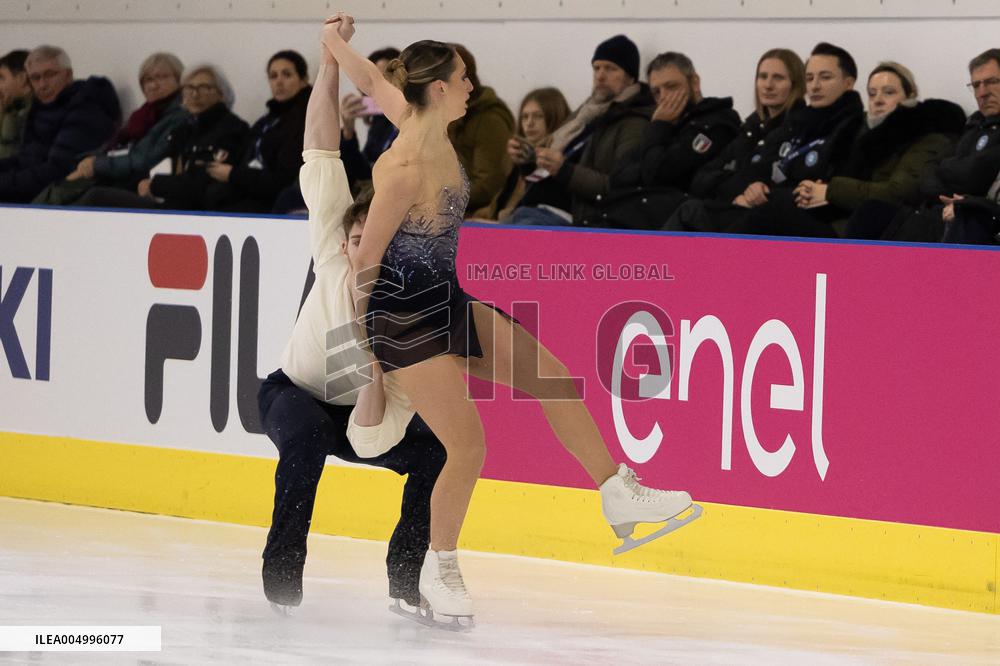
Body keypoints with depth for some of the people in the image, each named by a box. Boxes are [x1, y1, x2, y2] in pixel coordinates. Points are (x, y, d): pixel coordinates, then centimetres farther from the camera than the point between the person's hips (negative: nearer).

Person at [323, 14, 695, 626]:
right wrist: (353, 339, -8)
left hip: (451, 301, 9)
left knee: (555, 381, 4)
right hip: (404, 316, -9)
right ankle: (439, 570, 11)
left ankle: (620, 496, 15)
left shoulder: (433, 131, -3)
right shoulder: (405, 169, -27)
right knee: (469, 448, -10)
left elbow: (374, 82, 16)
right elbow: (367, 258, -17)